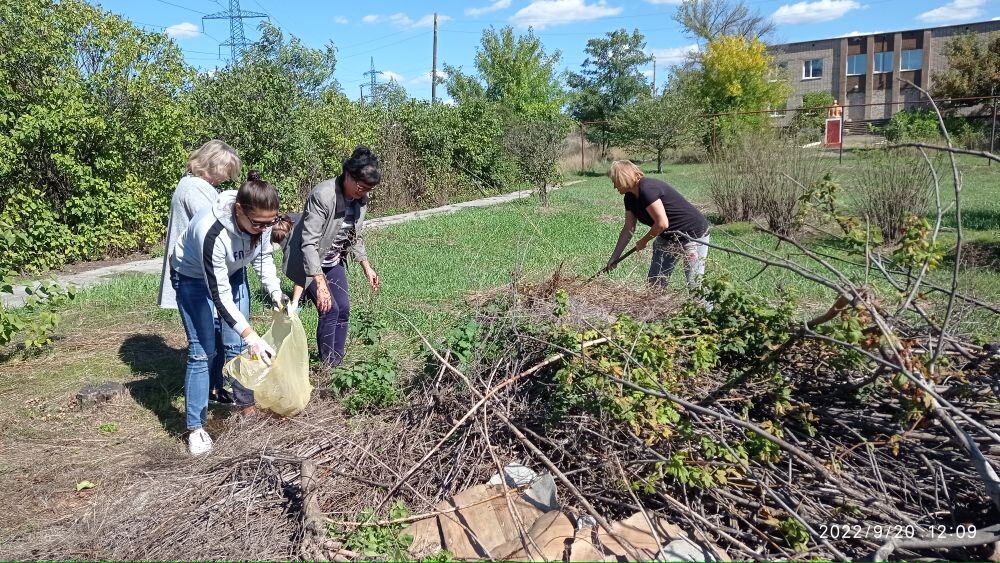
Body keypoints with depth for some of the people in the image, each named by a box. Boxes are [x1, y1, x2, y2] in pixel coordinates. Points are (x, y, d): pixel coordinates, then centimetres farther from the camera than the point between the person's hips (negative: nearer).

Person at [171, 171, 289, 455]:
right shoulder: (212, 232, -41)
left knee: (236, 344, 7)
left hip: (232, 273, 5)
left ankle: (246, 406, 22)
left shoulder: (262, 220, -24)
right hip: (194, 278, -5)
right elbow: (219, 294, -36)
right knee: (203, 352, -7)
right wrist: (251, 335, -40)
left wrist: (275, 291, -18)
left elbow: (263, 256, -3)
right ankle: (196, 428, 3)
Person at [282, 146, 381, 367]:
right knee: (330, 309, -13)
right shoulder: (322, 195, -31)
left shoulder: (360, 199, -8)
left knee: (343, 310, 2)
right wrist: (320, 284, -39)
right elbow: (309, 243, -33)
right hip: (308, 261, -7)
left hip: (333, 261, 7)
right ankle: (326, 365, 1)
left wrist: (367, 267, 5)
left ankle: (337, 363, 15)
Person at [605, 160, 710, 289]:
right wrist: (614, 258, 11)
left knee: (695, 286, -12)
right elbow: (628, 229, 9)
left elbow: (662, 224, -29)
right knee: (654, 281, 5)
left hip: (694, 234, -9)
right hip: (668, 237, 9)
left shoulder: (647, 188, -26)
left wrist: (643, 242, -12)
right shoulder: (630, 197, 2)